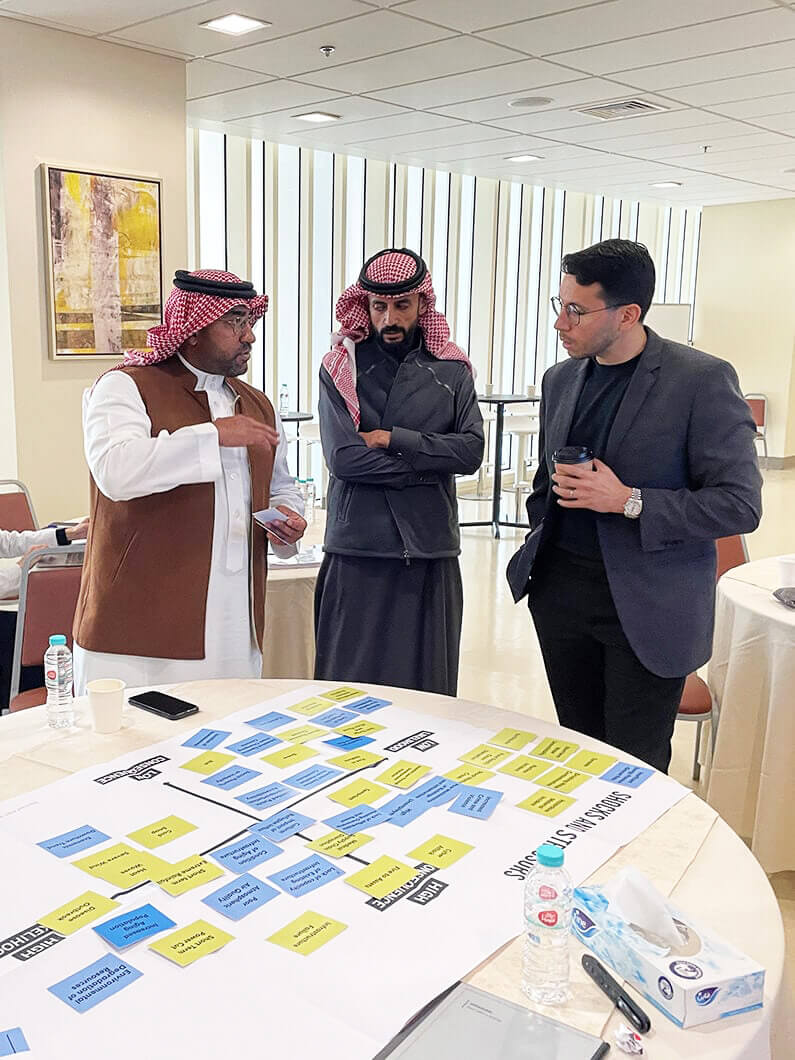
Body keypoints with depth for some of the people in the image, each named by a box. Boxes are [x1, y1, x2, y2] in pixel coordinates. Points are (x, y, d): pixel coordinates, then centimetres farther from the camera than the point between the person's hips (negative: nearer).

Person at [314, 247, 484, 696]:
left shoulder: (452, 370, 8)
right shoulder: (341, 367, 1)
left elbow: (472, 450, -4)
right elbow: (342, 457, -11)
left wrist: (393, 439, -11)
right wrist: (430, 464, -7)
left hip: (431, 549, 2)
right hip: (358, 548, -2)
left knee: (427, 686, 10)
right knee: (352, 684, 4)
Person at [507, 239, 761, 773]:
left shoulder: (702, 380, -11)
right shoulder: (561, 379, 9)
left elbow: (740, 504, -13)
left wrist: (628, 501, -20)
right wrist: (540, 542, 11)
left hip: (647, 606, -5)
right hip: (561, 589, 6)